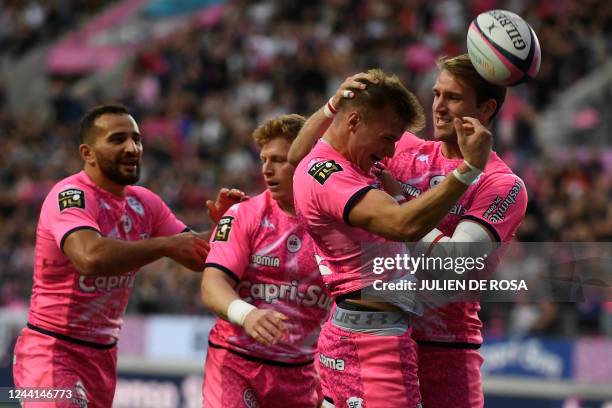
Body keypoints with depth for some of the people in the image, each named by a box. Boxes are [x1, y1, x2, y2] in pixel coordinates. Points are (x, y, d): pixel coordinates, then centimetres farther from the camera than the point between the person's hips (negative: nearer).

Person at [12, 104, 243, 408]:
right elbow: (90, 257, -38)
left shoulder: (144, 203, 6)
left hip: (104, 354, 8)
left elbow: (199, 255, 11)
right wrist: (166, 245, -31)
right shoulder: (70, 196, -19)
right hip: (54, 351, -8)